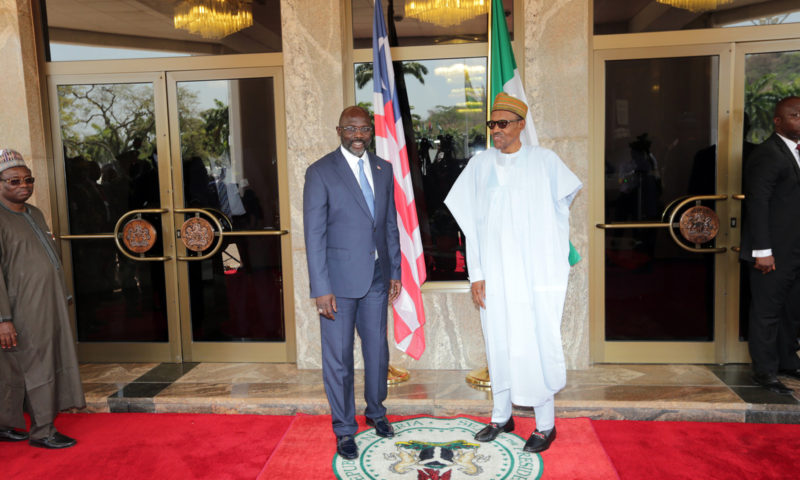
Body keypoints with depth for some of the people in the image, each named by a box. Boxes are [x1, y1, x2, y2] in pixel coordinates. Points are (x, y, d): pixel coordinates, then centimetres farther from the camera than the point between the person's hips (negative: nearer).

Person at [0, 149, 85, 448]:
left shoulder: (34, 214, 15)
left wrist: (62, 298, 22)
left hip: (50, 306, 8)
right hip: (25, 310, -8)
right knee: (37, 367, 0)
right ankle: (42, 431, 12)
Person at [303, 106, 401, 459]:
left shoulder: (383, 169, 8)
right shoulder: (320, 172, -8)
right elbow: (314, 234, -11)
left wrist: (394, 270, 11)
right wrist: (321, 288, -15)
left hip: (377, 278, 5)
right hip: (340, 280, -4)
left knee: (377, 350, 16)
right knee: (338, 357, 5)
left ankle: (376, 411, 39)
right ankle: (344, 429, 23)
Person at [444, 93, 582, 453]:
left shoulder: (544, 161, -1)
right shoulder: (480, 164, 4)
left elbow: (560, 210, 11)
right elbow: (473, 224, 4)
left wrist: (556, 261, 11)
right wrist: (476, 274, 0)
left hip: (535, 272, -2)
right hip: (494, 272, 2)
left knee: (535, 343, -1)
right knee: (498, 342, 10)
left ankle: (545, 424, 15)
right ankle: (502, 416, 26)